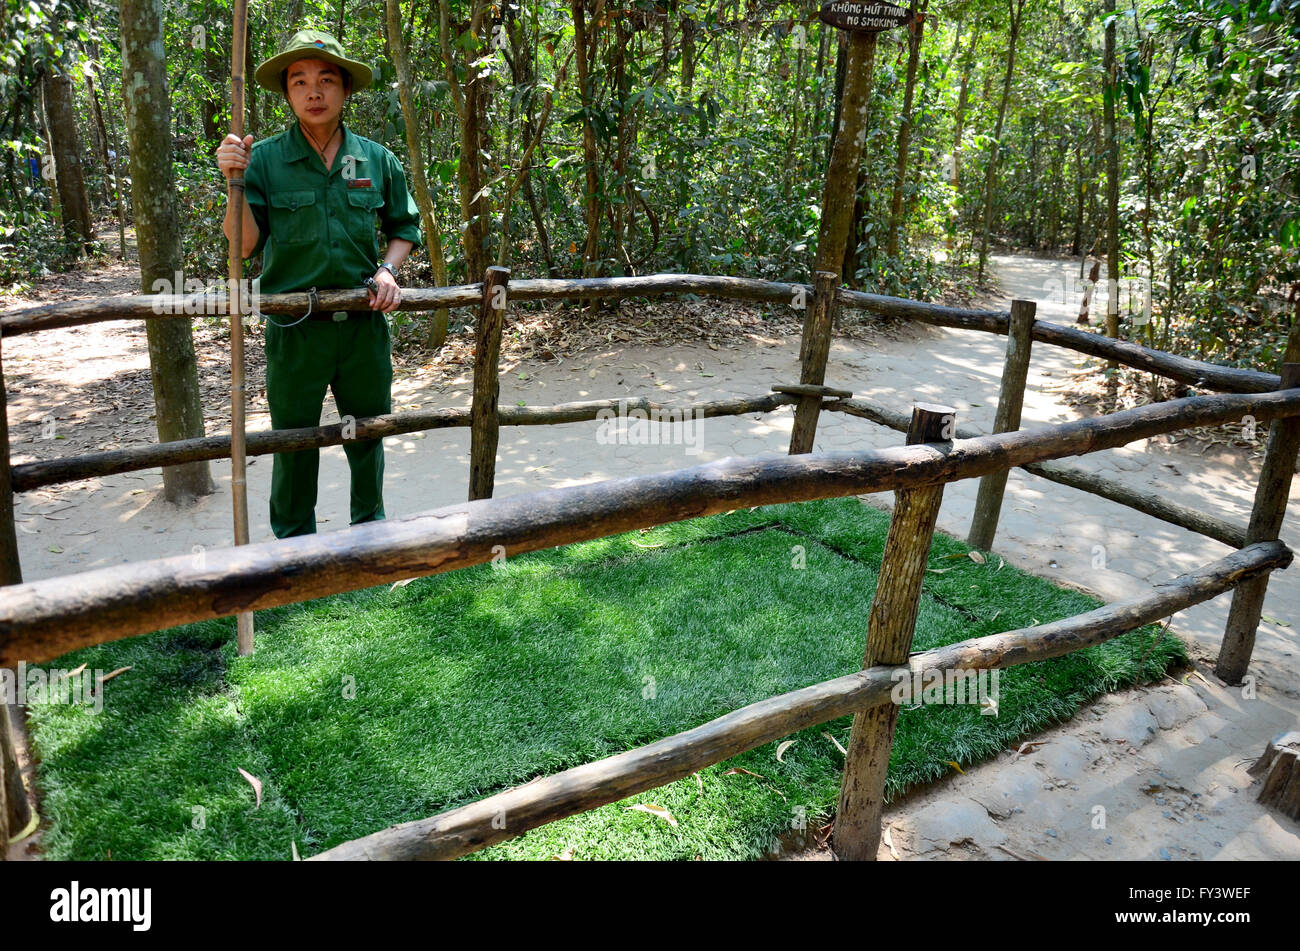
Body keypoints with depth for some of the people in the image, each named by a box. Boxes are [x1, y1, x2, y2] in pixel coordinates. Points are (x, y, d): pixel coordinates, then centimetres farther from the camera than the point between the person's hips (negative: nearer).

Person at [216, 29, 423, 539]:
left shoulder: (377, 160, 2)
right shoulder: (265, 159, -4)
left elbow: (405, 227, 14)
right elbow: (243, 246, -9)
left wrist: (388, 269, -4)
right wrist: (235, 182, -22)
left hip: (365, 323, 2)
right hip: (294, 328, -2)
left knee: (368, 433, 16)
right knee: (293, 439, 11)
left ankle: (370, 525, 38)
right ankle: (294, 541, 29)